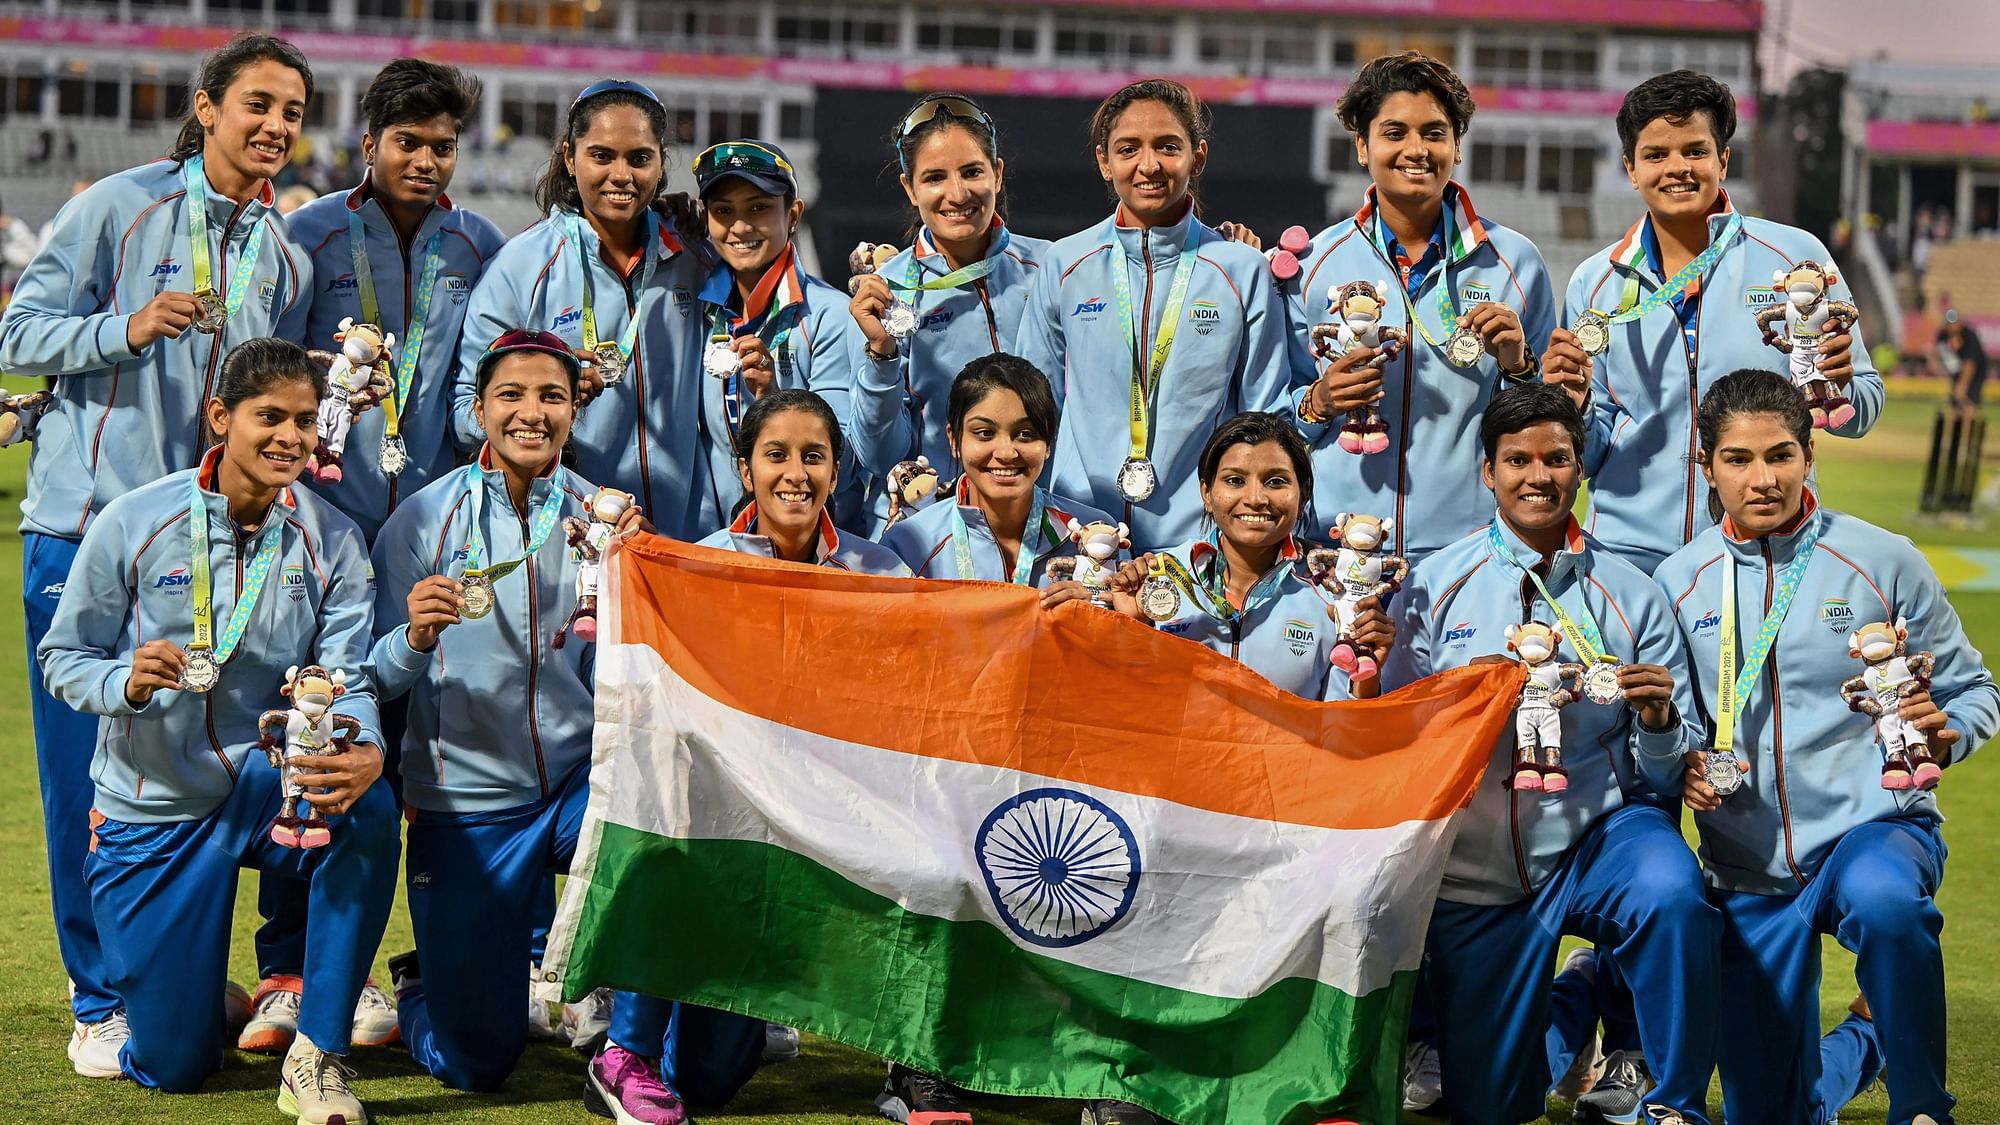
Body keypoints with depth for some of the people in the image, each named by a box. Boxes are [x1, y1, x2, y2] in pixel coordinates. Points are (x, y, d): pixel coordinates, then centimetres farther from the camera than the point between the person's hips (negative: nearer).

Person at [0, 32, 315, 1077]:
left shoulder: (287, 259, 13)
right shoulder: (118, 205, -2)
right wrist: (127, 330, -18)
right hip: (86, 521, -4)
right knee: (87, 775, -2)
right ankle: (101, 1002, 8)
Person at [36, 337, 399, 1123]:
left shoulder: (332, 542, -7)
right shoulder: (133, 524, -11)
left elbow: (348, 676, -14)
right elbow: (63, 656, -6)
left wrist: (364, 752, -37)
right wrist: (127, 681, -29)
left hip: (267, 783, 1)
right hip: (153, 807, -1)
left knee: (368, 813, -36)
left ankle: (316, 1058, -18)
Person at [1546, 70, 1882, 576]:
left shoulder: (1796, 256, 1)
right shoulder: (1595, 282, 7)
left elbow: (1862, 411, 6)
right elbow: (1587, 457, 11)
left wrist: (1835, 387, -15)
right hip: (1630, 547, 2)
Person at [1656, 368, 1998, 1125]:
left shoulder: (1882, 560, -5)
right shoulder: (1679, 583, 1)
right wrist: (1682, 765, -11)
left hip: (1873, 824, -3)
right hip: (1749, 866, 3)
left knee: (1883, 899, -41)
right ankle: (1867, 1043, 43)